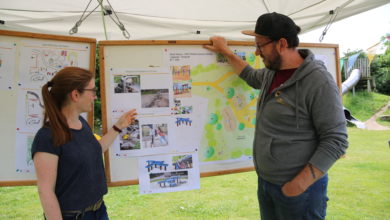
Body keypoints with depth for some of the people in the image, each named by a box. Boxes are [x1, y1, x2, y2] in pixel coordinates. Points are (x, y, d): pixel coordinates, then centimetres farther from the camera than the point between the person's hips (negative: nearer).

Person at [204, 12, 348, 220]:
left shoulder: (319, 82, -20)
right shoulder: (272, 72, 4)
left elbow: (335, 141, -19)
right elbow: (252, 76, 26)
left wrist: (299, 184, -21)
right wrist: (225, 51, 26)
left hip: (299, 189, -7)